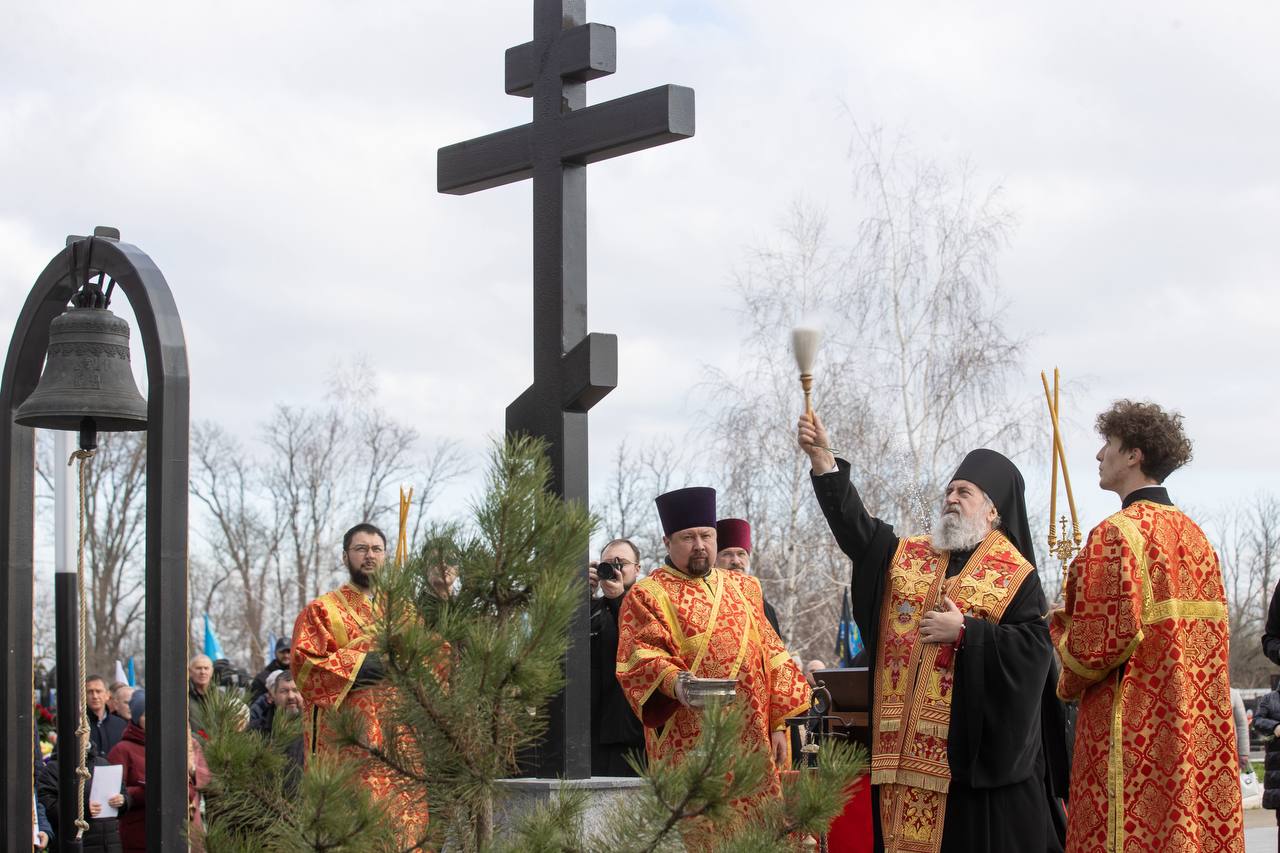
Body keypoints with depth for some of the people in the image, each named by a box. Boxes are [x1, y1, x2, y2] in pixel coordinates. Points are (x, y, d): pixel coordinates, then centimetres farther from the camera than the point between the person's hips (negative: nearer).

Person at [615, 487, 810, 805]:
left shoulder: (744, 588, 20)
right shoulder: (646, 597, 4)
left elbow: (770, 655, 19)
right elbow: (640, 656, -9)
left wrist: (777, 724, 11)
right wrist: (673, 681, -30)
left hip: (753, 740, 5)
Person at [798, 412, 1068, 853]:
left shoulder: (1015, 576, 1)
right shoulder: (909, 557, 14)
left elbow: (1034, 646, -10)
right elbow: (855, 526, 3)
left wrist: (964, 631, -14)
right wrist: (821, 456, -7)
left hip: (979, 741, -4)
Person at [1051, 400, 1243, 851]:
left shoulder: (1117, 533, -11)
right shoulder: (1193, 534, 14)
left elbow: (1098, 640, -18)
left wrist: (1069, 684, 2)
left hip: (1134, 728, -8)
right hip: (1199, 725, 8)